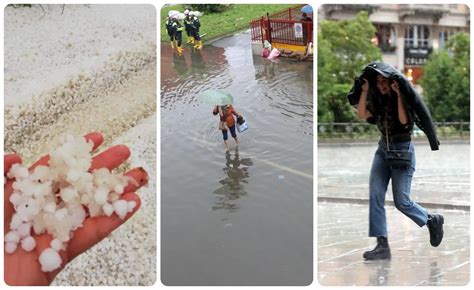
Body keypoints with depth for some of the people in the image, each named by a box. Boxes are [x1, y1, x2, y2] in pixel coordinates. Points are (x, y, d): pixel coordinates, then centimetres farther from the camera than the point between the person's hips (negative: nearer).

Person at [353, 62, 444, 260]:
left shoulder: (405, 97, -7)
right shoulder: (378, 100, 7)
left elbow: (404, 120, -23)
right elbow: (361, 115, -5)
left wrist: (398, 94, -22)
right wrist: (364, 90, -7)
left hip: (402, 149, -6)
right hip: (383, 148, 6)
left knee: (401, 201, -4)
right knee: (375, 196, -8)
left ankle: (433, 220, 24)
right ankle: (382, 246, -7)